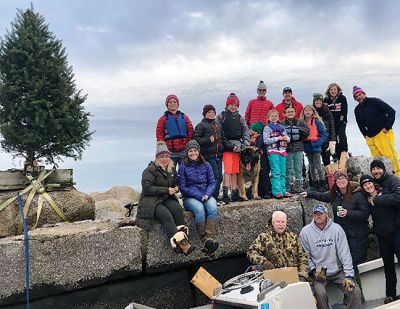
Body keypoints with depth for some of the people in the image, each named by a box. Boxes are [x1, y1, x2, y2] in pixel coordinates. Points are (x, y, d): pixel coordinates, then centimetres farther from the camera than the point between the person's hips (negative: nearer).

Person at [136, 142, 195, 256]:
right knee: (166, 215, -32)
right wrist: (167, 190, -17)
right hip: (151, 201, -6)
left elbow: (176, 183, 30)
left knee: (178, 208, -27)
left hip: (166, 199, 6)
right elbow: (147, 188, -16)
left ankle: (184, 237, -31)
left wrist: (176, 188, 3)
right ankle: (180, 243, -39)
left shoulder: (172, 170, 15)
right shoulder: (150, 170, -7)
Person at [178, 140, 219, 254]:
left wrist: (207, 194, -12)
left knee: (212, 208, -31)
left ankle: (210, 238, -41)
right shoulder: (183, 167, 1)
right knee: (199, 209, -35)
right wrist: (199, 195, -13)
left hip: (206, 195, 3)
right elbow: (183, 188, -3)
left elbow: (212, 182, 8)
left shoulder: (206, 165, 10)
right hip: (190, 198, -2)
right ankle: (206, 241, -38)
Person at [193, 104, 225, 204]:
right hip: (208, 156, -7)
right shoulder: (201, 125, -1)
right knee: (215, 176, -12)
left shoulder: (218, 125, 21)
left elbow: (222, 139, 29)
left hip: (218, 155, 7)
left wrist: (222, 148, 17)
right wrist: (208, 140, -18)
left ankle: (216, 197, 16)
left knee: (219, 177, 7)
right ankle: (213, 197, -5)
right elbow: (196, 139, -9)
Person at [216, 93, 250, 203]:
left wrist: (245, 143, -3)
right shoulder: (221, 116, 5)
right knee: (228, 170, -12)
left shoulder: (240, 118, 19)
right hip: (226, 147, -4)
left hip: (237, 147, 4)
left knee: (235, 171, 6)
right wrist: (230, 144, -12)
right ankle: (225, 193, -12)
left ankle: (234, 193, 12)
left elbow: (246, 132, 14)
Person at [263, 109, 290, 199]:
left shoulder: (282, 127, 16)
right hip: (273, 152, -5)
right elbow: (265, 140, -10)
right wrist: (277, 138, -15)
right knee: (276, 173, -9)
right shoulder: (267, 128, 0)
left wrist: (287, 138, -4)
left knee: (283, 173, 7)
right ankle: (277, 191, -8)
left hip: (282, 151, 6)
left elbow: (287, 138, 20)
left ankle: (283, 191, 13)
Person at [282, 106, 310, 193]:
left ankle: (299, 187, 10)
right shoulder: (282, 124, 6)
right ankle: (288, 188, 6)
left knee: (298, 169, 3)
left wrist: (298, 128, -10)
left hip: (299, 150, 1)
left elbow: (307, 131, -2)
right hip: (287, 150, -1)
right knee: (288, 170, 1)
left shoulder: (300, 122, 10)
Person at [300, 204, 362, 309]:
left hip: (338, 271, 1)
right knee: (320, 293, -27)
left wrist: (349, 275, -12)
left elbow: (345, 253, -6)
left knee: (355, 291, -16)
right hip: (318, 273, -1)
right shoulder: (305, 232, -4)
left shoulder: (336, 229, -3)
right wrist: (314, 271, -13)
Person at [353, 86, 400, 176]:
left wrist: (387, 127, -12)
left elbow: (392, 111, -8)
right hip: (370, 137, 6)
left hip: (383, 133, -6)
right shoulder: (357, 110, 12)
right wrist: (366, 135, 13)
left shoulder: (374, 101, -5)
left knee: (390, 154, -13)